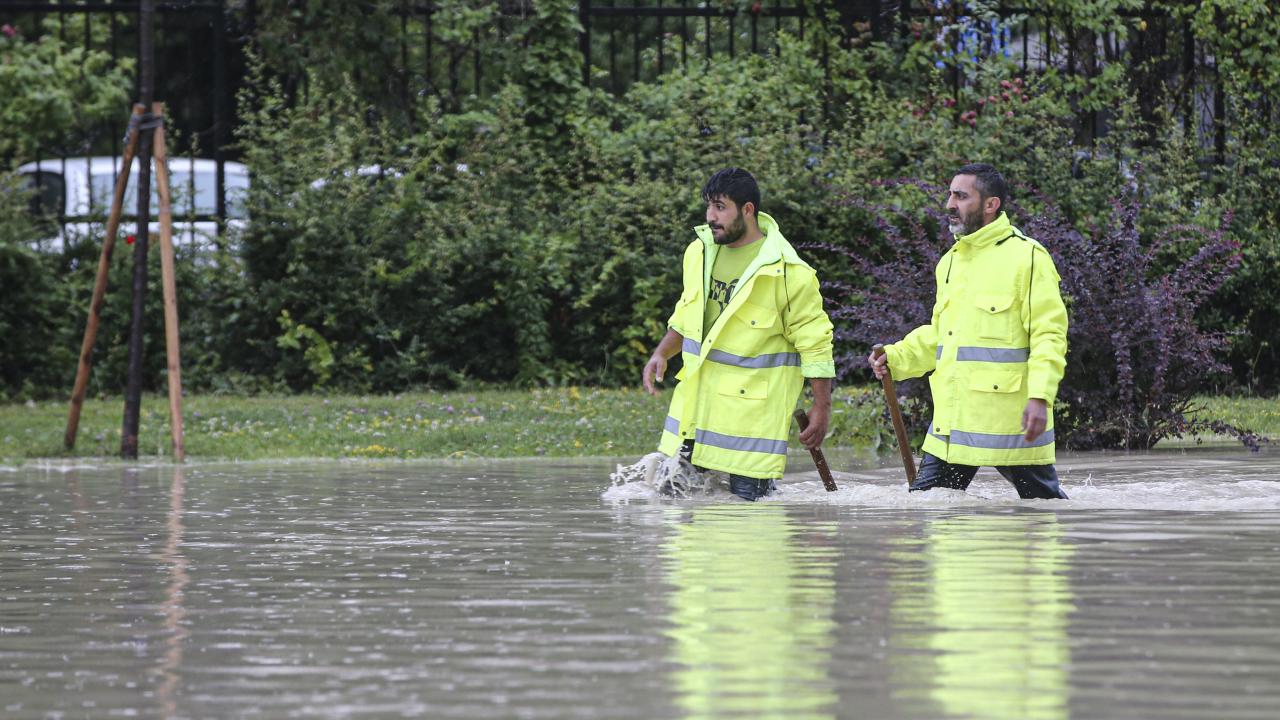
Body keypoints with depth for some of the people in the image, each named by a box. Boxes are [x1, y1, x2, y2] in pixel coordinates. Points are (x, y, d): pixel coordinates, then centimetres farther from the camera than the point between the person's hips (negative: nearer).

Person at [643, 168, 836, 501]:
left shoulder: (787, 272, -13)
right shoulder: (700, 252, 7)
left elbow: (815, 343, -9)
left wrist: (822, 407, -9)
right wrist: (661, 354, 8)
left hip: (751, 408, -6)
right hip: (695, 398, 6)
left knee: (747, 496, -7)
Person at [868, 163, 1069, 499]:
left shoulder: (1027, 257, -7)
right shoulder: (951, 261, 18)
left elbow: (1049, 334, -11)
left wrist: (1040, 396, -22)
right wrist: (895, 358, 9)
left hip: (1011, 419, -7)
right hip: (953, 421, 7)